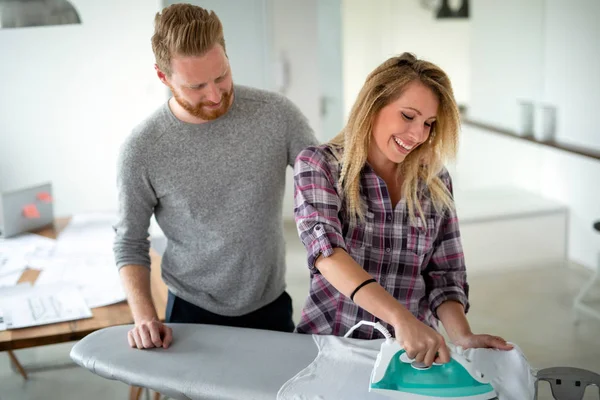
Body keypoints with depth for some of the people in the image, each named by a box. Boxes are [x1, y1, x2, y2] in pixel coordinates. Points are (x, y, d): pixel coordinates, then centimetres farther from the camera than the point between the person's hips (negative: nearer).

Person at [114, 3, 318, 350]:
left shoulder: (277, 114, -13)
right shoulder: (141, 151, -15)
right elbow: (130, 243, -4)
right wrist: (145, 317, -18)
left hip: (271, 306, 2)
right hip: (194, 313, -2)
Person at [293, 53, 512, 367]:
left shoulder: (435, 182, 5)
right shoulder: (318, 165, -6)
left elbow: (444, 276, 8)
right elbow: (326, 250, -21)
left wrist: (462, 336, -11)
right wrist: (401, 317, -33)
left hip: (411, 351, 3)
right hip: (330, 341, -2)